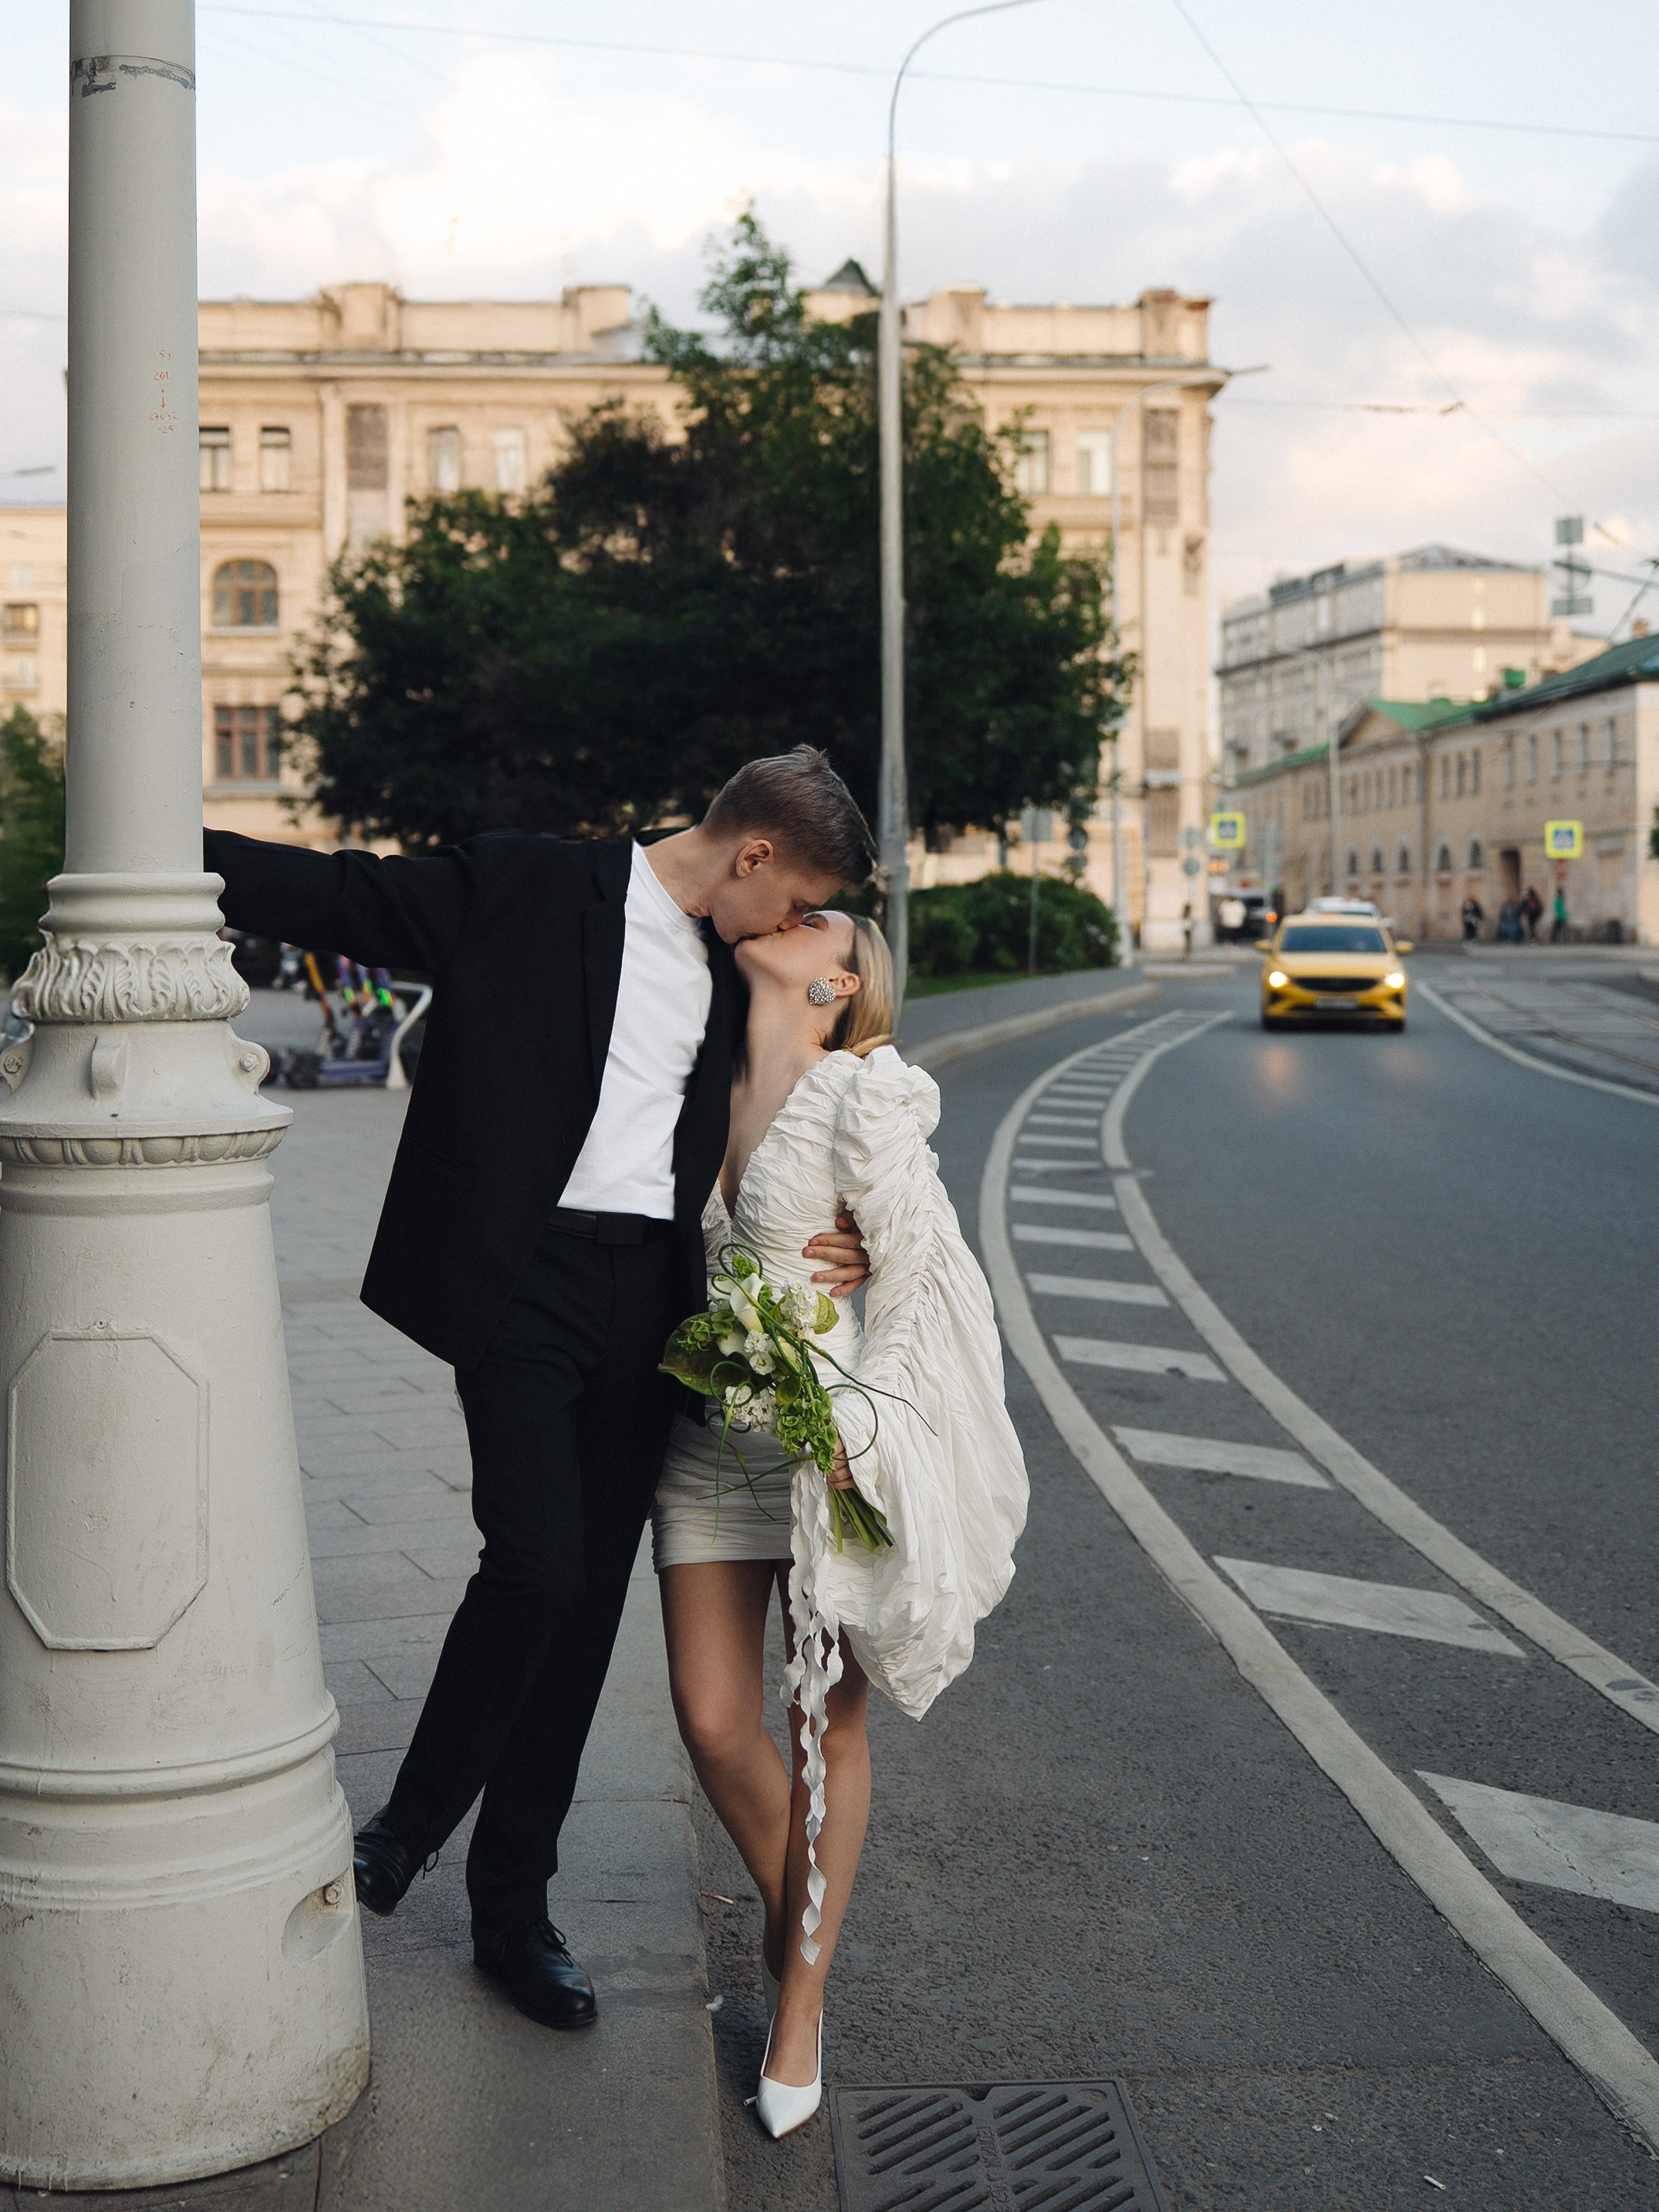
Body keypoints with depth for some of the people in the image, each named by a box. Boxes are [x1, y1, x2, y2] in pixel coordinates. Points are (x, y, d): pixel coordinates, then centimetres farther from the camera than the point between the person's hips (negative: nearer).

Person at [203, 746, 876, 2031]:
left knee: (586, 1604, 8)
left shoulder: (728, 974, 15)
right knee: (538, 1566, -15)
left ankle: (514, 1911, 21)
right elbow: (344, 897, -2)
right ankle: (414, 1821, 13)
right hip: (522, 1282, -5)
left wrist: (837, 1247, 5)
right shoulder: (526, 890, -3)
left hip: (646, 1301, 6)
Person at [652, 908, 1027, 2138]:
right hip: (709, 1439, 5)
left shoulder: (861, 1097, -13)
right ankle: (796, 1924, 31)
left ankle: (802, 1995, 21)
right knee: (715, 1721, 3)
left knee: (827, 1723, 6)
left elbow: (918, 1274, -12)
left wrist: (853, 1427, -15)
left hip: (832, 1444, -5)